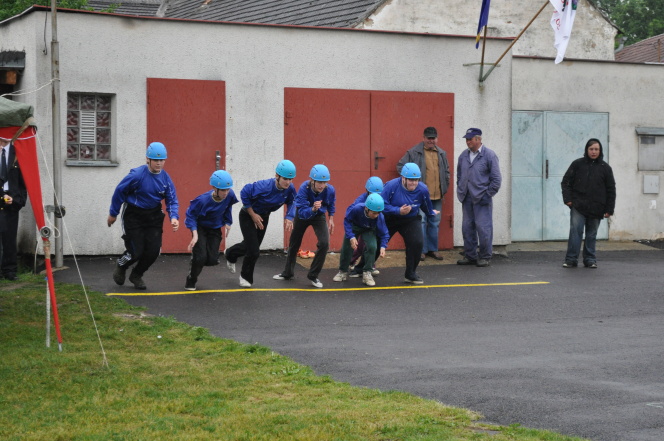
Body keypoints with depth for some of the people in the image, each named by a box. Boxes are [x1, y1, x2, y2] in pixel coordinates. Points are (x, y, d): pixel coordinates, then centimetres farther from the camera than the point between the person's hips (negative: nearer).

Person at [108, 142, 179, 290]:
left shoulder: (165, 178, -8)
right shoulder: (137, 175, -23)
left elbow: (172, 201, -1)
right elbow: (119, 191, -10)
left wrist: (174, 217, -20)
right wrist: (113, 214, -1)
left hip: (153, 215, 5)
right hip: (133, 215, -5)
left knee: (153, 251, -1)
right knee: (136, 252, -5)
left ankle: (136, 276, 28)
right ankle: (120, 266, 32)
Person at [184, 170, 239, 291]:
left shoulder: (229, 196, -22)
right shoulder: (203, 200, -33)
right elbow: (191, 215, -21)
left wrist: (228, 223, -1)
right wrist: (195, 234, -30)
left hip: (215, 228, 4)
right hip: (200, 227, -4)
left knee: (212, 260, -7)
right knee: (200, 257, -17)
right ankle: (190, 282, 10)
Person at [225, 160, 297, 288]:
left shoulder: (290, 189, -22)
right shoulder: (264, 186, -38)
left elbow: (290, 202, -1)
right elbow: (244, 193, -27)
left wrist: (289, 217, -18)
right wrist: (253, 215, -21)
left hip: (263, 217, 6)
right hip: (247, 216, -6)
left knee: (250, 245, 22)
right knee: (253, 252, -6)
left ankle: (230, 255, 54)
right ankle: (246, 277, 23)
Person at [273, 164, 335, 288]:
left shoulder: (330, 190, -28)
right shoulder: (304, 188, -37)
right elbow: (302, 212, -40)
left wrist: (331, 219, 2)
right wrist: (313, 209, -58)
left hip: (319, 216, 1)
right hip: (302, 216, -1)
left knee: (324, 243, -19)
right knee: (294, 244, 14)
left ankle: (313, 275, -2)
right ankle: (287, 273, 38)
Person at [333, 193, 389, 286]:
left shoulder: (380, 217, -35)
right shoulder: (356, 209, -41)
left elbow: (384, 233, -21)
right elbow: (347, 221, -23)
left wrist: (383, 246, -37)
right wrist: (351, 237, -32)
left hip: (368, 230, 0)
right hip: (354, 227, 0)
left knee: (372, 246, -22)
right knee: (346, 247, -3)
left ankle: (367, 273, -7)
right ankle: (343, 272, 22)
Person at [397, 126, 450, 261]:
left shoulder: (442, 154, 13)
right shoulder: (414, 152, -4)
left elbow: (446, 172, 24)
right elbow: (400, 166, -1)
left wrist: (444, 189, 16)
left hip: (437, 195, 5)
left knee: (435, 223, 10)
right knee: (421, 222, -6)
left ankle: (433, 249, 19)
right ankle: (421, 250, 1)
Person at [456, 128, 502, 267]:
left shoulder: (489, 155, -7)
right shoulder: (463, 156, 10)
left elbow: (496, 179, -6)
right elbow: (459, 176, 21)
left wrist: (488, 195, -9)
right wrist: (461, 192, 12)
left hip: (482, 198, -6)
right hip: (467, 198, 6)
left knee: (483, 228, -4)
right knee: (467, 227, 8)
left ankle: (485, 257, 5)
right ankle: (470, 256, 17)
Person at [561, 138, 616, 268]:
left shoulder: (605, 168, 5)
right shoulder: (577, 164, 3)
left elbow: (611, 190, 8)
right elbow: (566, 182, 6)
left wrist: (609, 209, 3)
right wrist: (567, 199, -5)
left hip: (596, 209, 1)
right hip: (578, 206, -1)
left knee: (592, 234, 7)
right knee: (575, 231, -9)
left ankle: (590, 259, 16)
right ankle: (571, 259, -5)